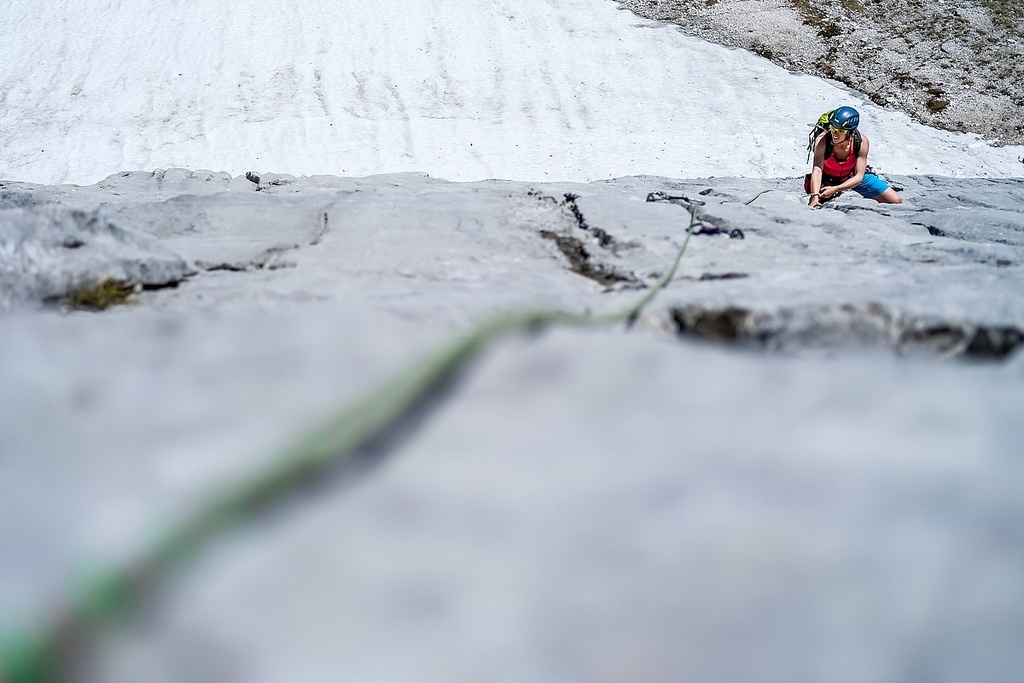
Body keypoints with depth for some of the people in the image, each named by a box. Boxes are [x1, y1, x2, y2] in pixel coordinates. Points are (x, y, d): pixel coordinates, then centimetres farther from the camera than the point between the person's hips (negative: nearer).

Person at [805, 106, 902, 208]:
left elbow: (858, 177, -25)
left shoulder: (862, 142, -28)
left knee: (897, 201, -2)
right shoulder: (822, 140, -34)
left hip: (853, 178, 1)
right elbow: (817, 170, -40)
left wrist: (835, 189, -39)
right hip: (828, 180, -1)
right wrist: (815, 196, -56)